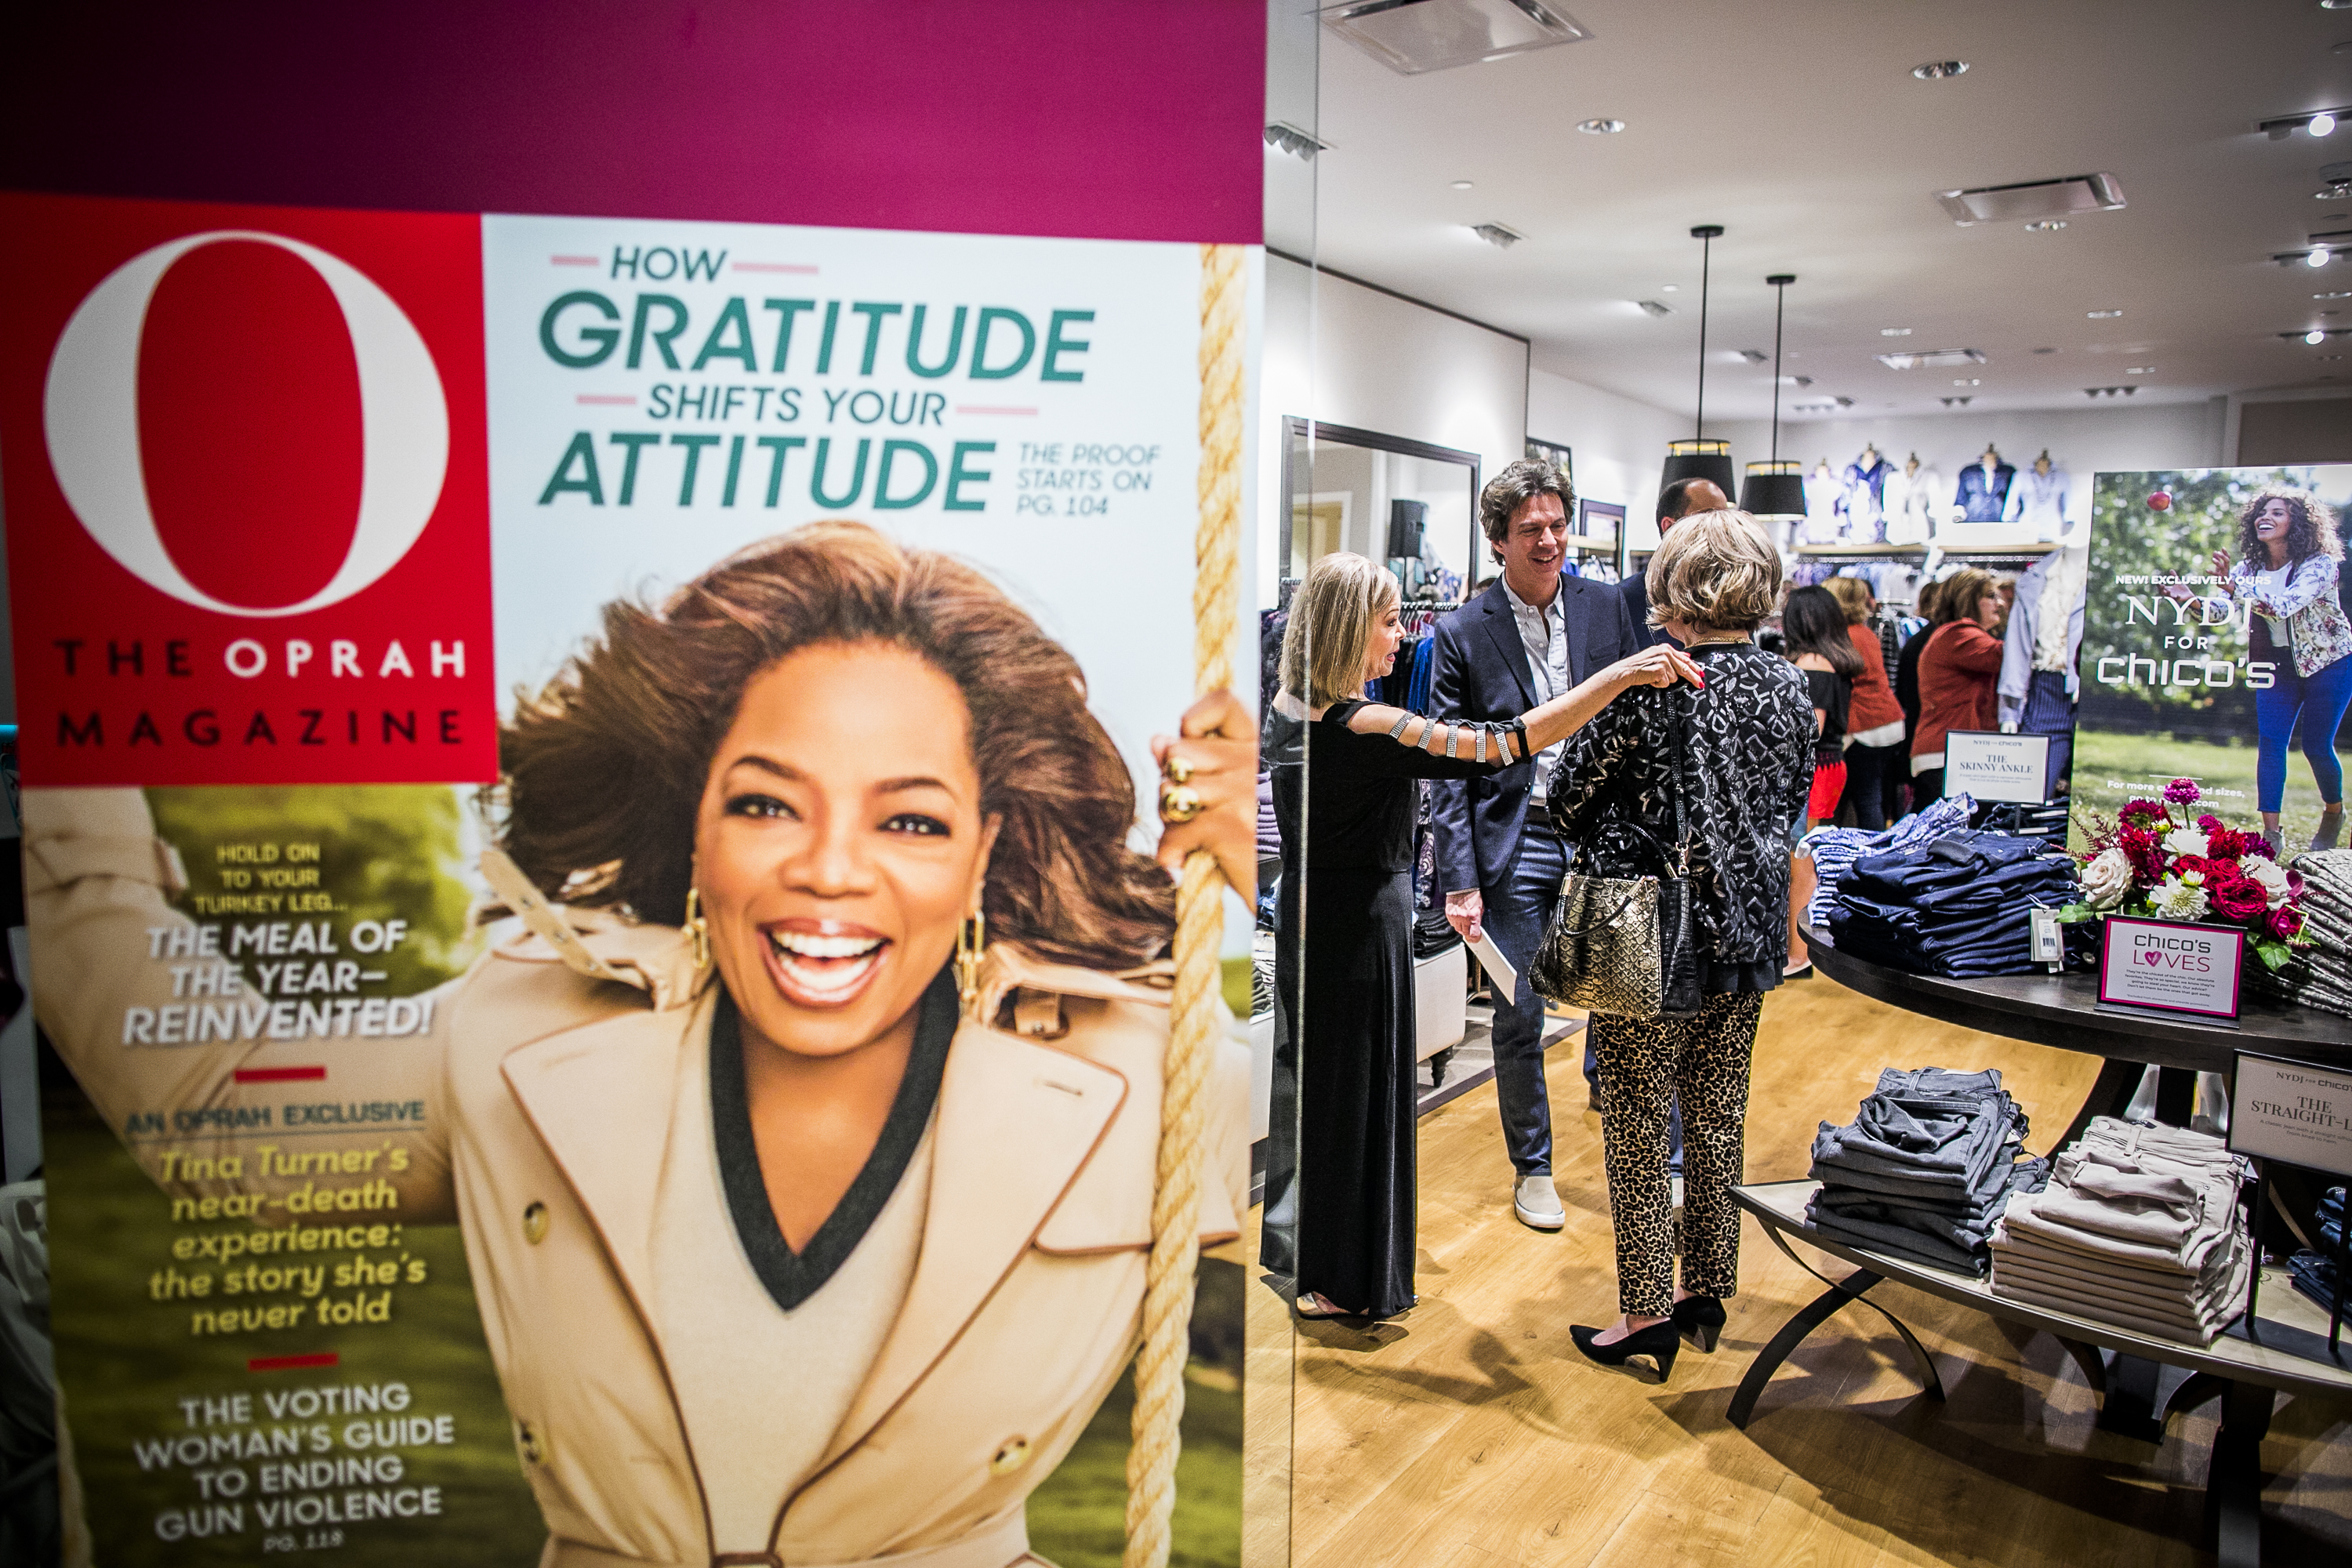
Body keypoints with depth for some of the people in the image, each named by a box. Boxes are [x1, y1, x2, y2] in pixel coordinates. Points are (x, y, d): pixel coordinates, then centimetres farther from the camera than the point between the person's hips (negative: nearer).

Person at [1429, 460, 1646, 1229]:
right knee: (1519, 1019, 8)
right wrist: (1460, 881, -8)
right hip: (1516, 845, -2)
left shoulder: (1606, 607, 3)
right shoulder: (1462, 634, -4)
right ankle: (1532, 1167, 27)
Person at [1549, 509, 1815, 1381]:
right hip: (1748, 938, 6)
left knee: (1637, 1127, 6)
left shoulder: (1648, 688, -16)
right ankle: (1707, 1289, 30)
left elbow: (1570, 802, -10)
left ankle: (1648, 1313, 13)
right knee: (1717, 1121, 17)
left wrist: (1617, 846, 10)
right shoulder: (1792, 690, 2)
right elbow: (1794, 811, 13)